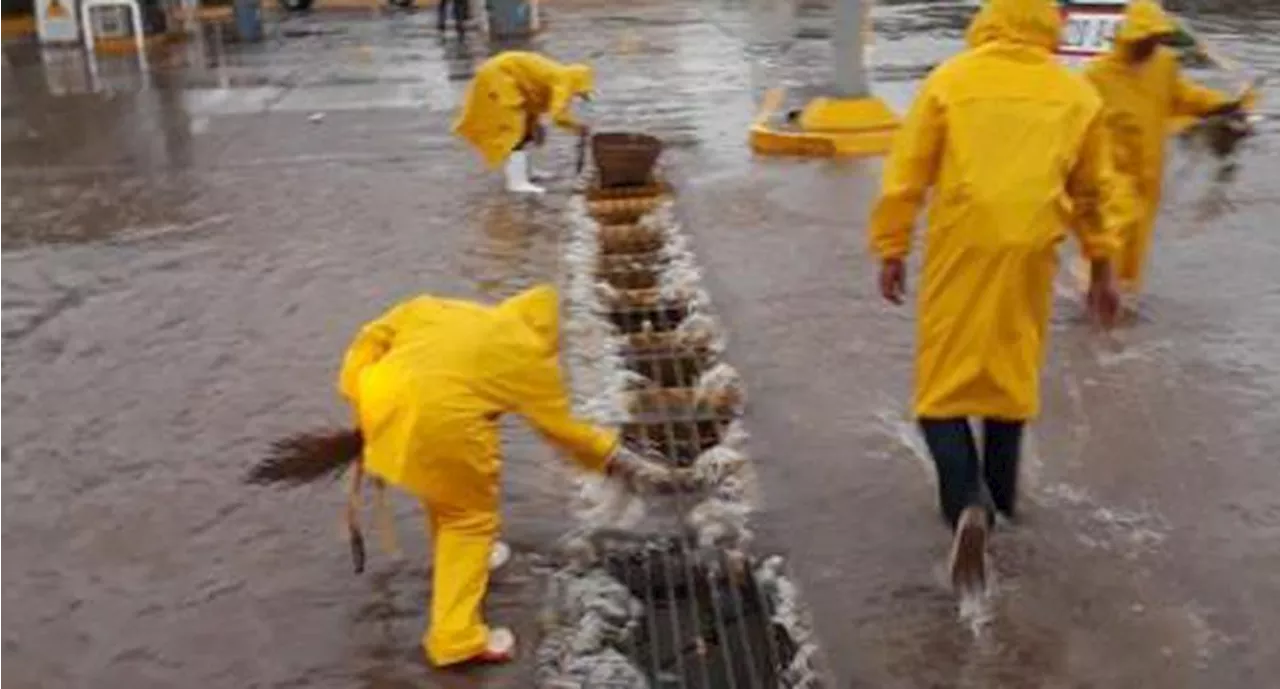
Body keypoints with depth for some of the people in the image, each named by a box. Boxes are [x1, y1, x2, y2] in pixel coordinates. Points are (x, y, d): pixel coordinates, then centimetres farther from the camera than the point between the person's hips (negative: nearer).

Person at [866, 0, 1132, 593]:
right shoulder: (1076, 94, 6)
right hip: (1031, 252, 3)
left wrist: (891, 251, 7)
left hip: (960, 248, -3)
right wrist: (1101, 267, 22)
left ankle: (968, 503, -16)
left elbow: (906, 174, -2)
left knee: (944, 382, 3)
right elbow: (1096, 191, 13)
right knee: (1012, 372, 20)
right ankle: (1000, 492, 33)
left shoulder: (950, 79, -1)